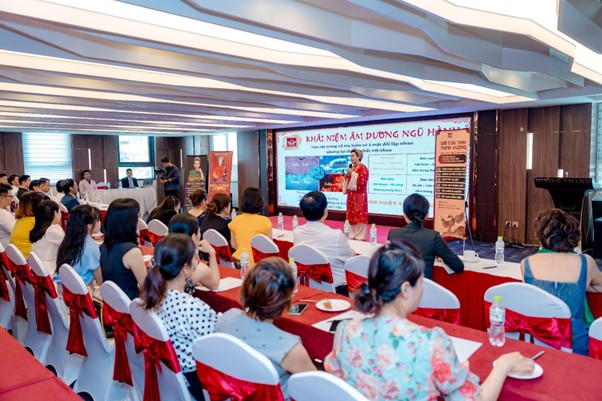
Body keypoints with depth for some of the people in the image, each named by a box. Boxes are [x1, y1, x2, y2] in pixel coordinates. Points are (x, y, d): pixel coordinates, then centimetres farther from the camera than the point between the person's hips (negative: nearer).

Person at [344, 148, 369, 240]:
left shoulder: (363, 167, -11)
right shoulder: (352, 167, 16)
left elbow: (362, 181, -22)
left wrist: (352, 173, -17)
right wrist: (347, 176, 6)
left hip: (359, 195, -9)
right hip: (351, 194, 9)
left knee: (359, 215, -7)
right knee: (351, 215, 10)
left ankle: (360, 236, -1)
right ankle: (352, 235, 17)